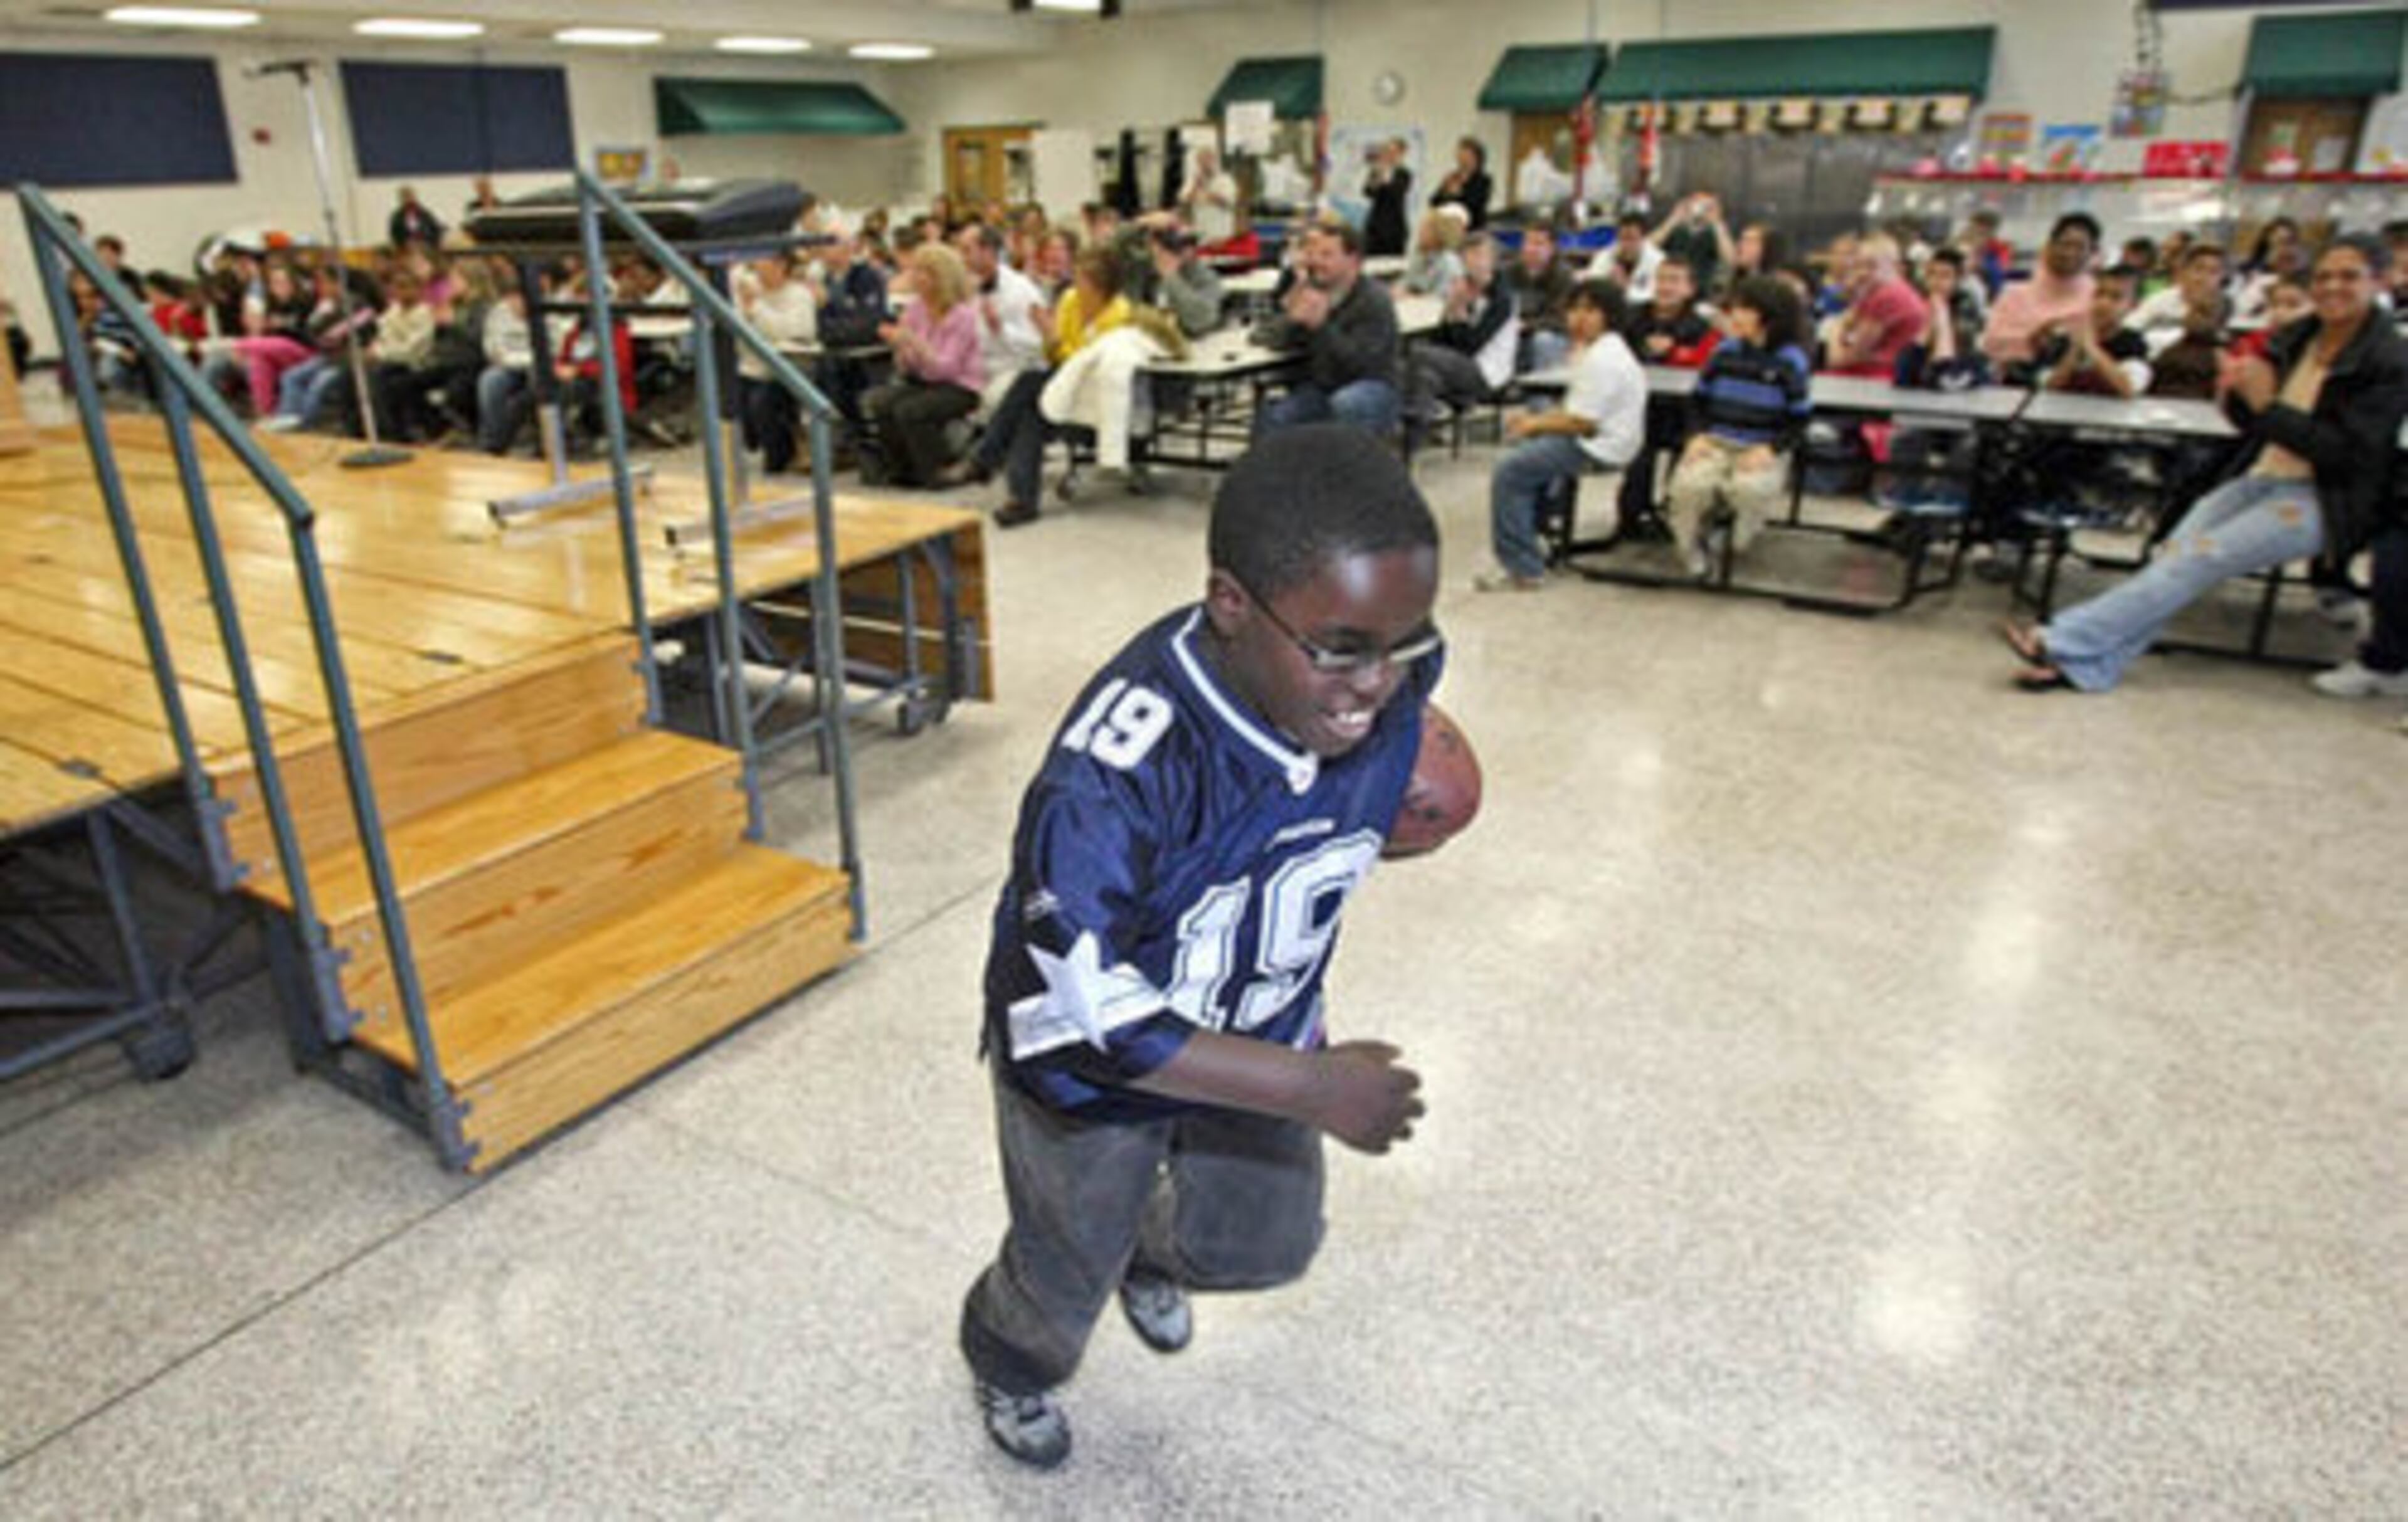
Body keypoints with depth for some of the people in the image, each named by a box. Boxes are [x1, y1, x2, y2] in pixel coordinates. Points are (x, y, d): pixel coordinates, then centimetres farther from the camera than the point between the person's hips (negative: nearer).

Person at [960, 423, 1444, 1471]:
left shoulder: (1390, 682, -25)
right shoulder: (1122, 768, -43)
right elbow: (1082, 1014, -35)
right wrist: (1314, 1089, -32)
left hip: (1262, 1034, 4)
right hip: (1091, 1061, -4)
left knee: (1266, 1244, 26)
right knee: (1068, 1270, 23)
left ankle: (1154, 1255, 63)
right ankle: (1011, 1366, 62)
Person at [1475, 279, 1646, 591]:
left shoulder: (1600, 360, -21)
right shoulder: (1603, 350, 15)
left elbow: (1581, 423, -24)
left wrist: (1535, 424, -10)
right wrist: (1535, 419, 8)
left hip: (1598, 449, -12)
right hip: (1598, 440, 12)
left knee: (1507, 473, -16)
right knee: (1525, 451, 27)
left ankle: (1523, 570, -12)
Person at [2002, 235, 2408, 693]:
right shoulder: (2295, 339, 12)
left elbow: (2348, 453, -13)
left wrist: (2269, 405, -19)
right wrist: (2238, 396, -5)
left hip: (2322, 501, -5)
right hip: (2260, 480, 6)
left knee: (2200, 557, -25)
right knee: (2177, 548, -22)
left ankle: (2063, 642, -34)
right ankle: (2083, 663, -35)